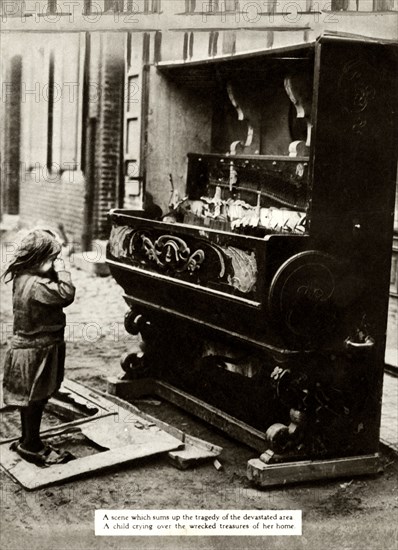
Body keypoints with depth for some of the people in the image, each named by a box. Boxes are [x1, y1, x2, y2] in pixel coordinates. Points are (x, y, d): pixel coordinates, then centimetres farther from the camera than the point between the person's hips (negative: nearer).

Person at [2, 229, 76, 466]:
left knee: (31, 398, 20)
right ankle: (31, 446, 19)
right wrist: (61, 269, -20)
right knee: (35, 398, 5)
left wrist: (55, 271, -6)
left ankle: (28, 441, 33)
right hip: (38, 351, -9)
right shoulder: (36, 284, -28)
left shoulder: (23, 276, 2)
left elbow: (54, 291, 7)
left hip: (28, 346, 9)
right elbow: (67, 295, -29)